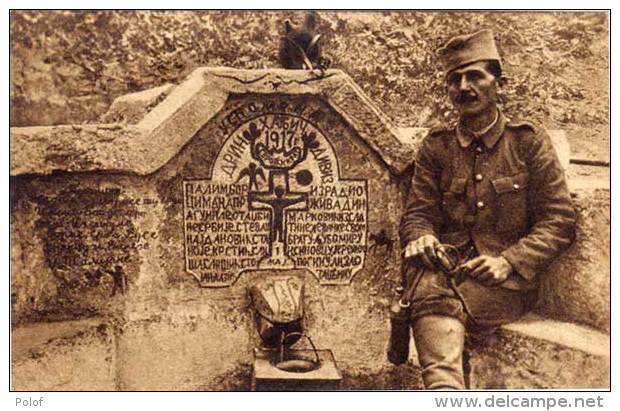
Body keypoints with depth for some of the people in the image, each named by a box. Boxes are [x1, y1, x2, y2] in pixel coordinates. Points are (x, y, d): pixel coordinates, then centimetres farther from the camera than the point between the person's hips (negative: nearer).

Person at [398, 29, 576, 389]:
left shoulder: (529, 141, 10)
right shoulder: (435, 147, 17)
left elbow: (560, 221, 4)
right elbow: (418, 212, 13)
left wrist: (508, 262, -13)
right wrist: (421, 238, -13)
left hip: (509, 282, -1)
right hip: (446, 267, 2)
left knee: (434, 303, -33)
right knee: (428, 286, -35)